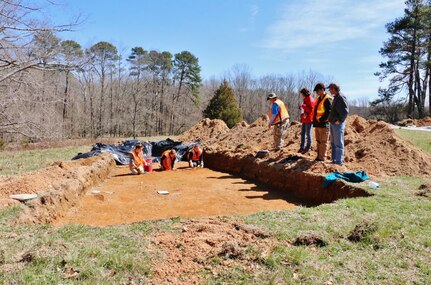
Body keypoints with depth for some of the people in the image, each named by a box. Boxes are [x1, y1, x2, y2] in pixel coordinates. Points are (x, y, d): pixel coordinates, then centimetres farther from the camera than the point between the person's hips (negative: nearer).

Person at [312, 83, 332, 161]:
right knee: (318, 141, 15)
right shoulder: (318, 98, 16)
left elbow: (329, 112, -20)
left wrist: (321, 120, -20)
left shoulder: (327, 99, -12)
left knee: (323, 142, -3)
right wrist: (314, 119, 14)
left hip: (323, 124, -9)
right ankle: (319, 156, 25)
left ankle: (322, 158, 2)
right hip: (317, 124, 9)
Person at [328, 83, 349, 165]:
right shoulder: (335, 98, 16)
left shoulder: (341, 98, -14)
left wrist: (339, 120, -18)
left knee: (338, 143, -5)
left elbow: (345, 111, -22)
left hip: (338, 124, -10)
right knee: (333, 143, 16)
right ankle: (334, 160, 24)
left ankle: (339, 161, 0)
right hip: (332, 123, 10)